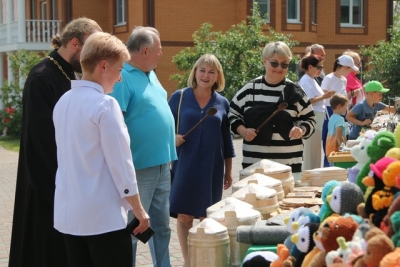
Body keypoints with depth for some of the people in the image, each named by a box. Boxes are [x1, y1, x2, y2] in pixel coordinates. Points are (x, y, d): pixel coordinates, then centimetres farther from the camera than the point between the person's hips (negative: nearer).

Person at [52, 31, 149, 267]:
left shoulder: (63, 102, 8)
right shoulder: (105, 104, -14)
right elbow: (120, 162, -14)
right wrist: (139, 209, -5)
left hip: (68, 213, 7)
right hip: (104, 216, -7)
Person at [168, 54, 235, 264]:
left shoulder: (222, 103, 5)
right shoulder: (179, 97, -1)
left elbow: (226, 139, 9)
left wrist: (228, 171, 10)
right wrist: (172, 138, -17)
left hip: (212, 168, 2)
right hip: (185, 166, -1)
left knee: (207, 217, 7)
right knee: (184, 215, -1)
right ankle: (187, 261, 11)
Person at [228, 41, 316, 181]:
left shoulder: (295, 92, 3)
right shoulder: (249, 89, 5)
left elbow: (309, 120, 10)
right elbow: (232, 113, 14)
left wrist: (301, 130, -11)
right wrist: (242, 130, -4)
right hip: (253, 163, 1)